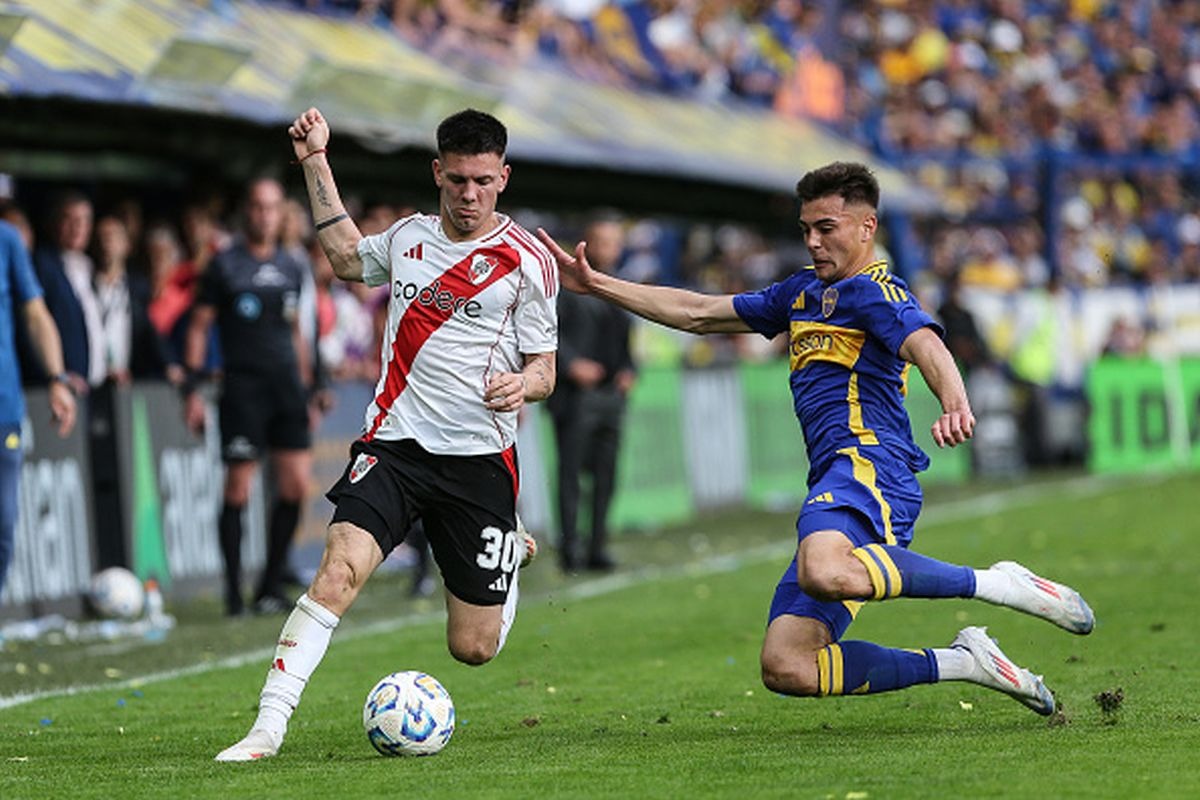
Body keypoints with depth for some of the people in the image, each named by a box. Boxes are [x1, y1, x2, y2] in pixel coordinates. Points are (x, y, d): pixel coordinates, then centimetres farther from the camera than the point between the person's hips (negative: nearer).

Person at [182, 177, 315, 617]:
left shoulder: (291, 268, 14)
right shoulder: (225, 265, -1)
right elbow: (199, 326, -1)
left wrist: (305, 387, 20)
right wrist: (191, 389, -7)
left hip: (286, 387, 5)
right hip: (243, 387, -5)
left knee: (296, 484, -1)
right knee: (238, 490, -5)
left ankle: (271, 585, 12)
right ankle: (234, 593, 2)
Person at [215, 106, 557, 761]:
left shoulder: (527, 259, -3)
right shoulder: (409, 236, 9)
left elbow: (543, 369, 1)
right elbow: (346, 256, 32)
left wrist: (523, 384, -23)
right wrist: (316, 162, 28)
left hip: (479, 457, -2)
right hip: (395, 441, 2)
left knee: (473, 648, 3)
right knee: (338, 570, -24)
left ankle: (511, 555, 38)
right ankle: (268, 726, -25)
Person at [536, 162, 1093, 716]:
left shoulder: (870, 289, 1)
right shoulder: (804, 291, 29)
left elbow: (925, 345, -19)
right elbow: (698, 313, 35)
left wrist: (955, 405, -41)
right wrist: (594, 284, 31)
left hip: (869, 462, -9)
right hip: (834, 494, 9)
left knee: (824, 573, -42)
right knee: (786, 668, -7)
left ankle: (993, 583, -27)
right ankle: (960, 662, 1)